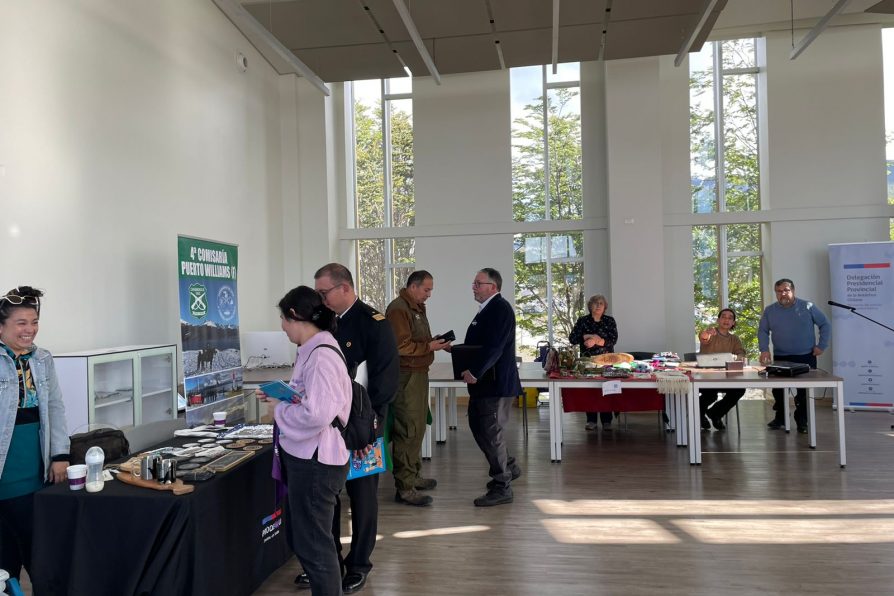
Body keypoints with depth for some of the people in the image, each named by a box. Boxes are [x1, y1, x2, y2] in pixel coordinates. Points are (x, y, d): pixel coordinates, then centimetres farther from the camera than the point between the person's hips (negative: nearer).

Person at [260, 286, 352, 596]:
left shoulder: (320, 356, -22)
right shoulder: (312, 350, 9)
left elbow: (317, 414, -29)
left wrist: (279, 412, -14)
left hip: (315, 462, -10)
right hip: (306, 457, 10)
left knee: (314, 544, 6)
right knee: (305, 539, 22)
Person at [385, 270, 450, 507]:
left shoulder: (417, 308, 18)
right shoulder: (398, 309, -13)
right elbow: (401, 345, -20)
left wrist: (434, 342, 5)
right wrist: (429, 347, -17)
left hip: (418, 373, 10)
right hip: (406, 376, -10)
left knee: (417, 427, 16)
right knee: (407, 431, -7)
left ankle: (413, 476, 27)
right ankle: (404, 488, -2)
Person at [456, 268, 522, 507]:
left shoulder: (500, 308, -15)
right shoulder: (487, 309, 15)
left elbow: (495, 347, -24)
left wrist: (475, 372, -22)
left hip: (496, 382, -10)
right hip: (483, 382, 10)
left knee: (490, 432, -4)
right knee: (478, 426, 17)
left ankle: (502, 487, 10)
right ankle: (508, 468, 34)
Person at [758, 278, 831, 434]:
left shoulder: (807, 307, 0)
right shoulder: (770, 311, 5)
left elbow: (825, 325, 6)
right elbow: (763, 331, 8)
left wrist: (822, 346, -1)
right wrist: (764, 349, -6)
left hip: (806, 357, -2)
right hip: (780, 358, 2)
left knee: (805, 391, -2)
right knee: (778, 389, 2)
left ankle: (802, 421, 12)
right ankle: (780, 418, 20)